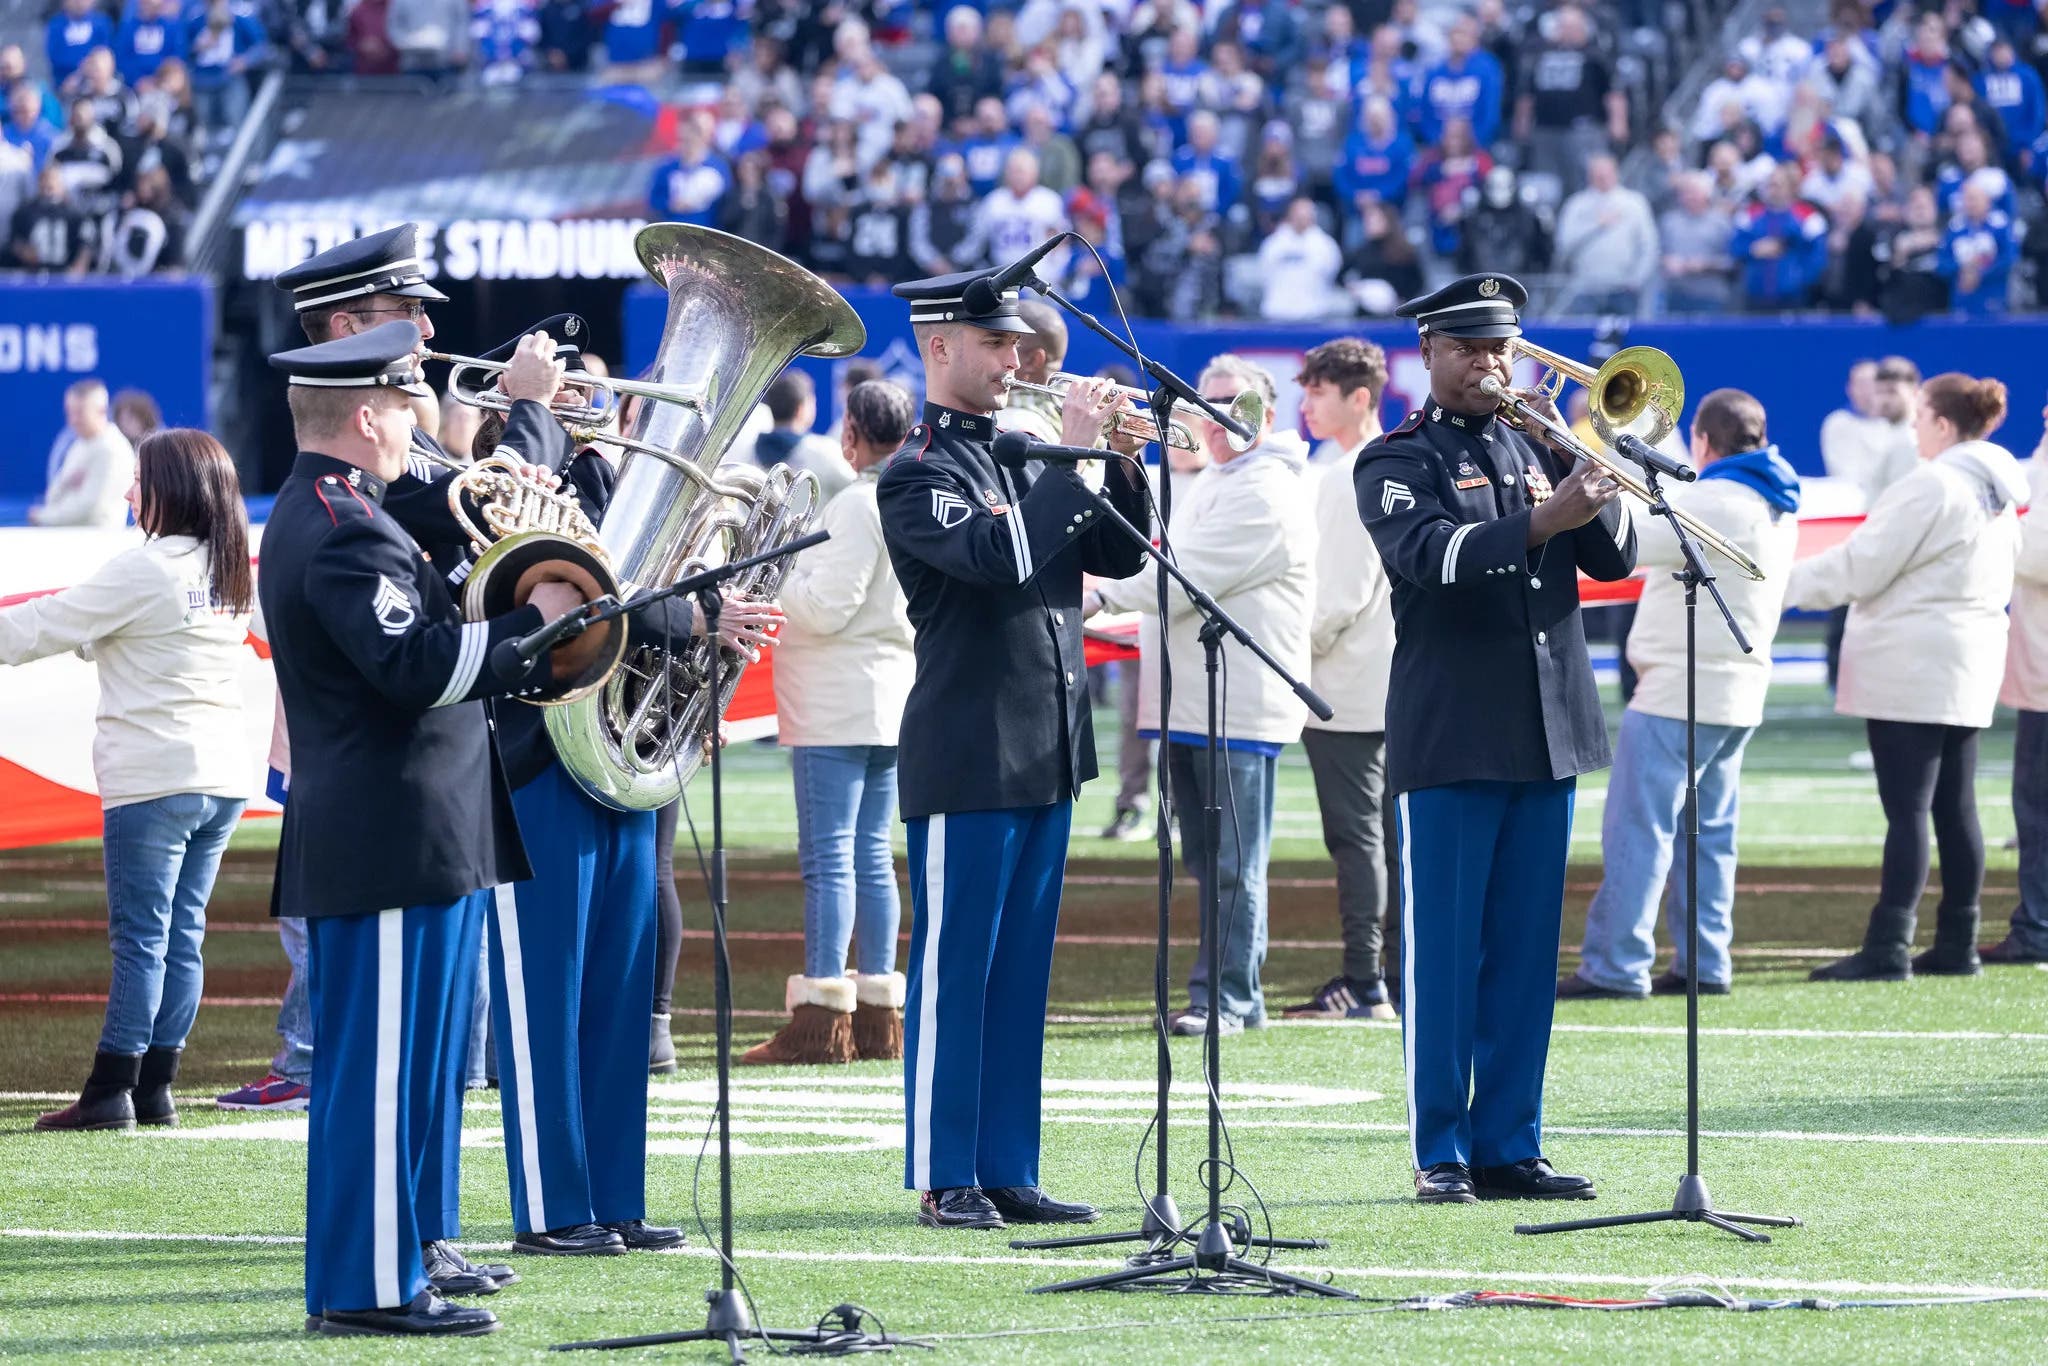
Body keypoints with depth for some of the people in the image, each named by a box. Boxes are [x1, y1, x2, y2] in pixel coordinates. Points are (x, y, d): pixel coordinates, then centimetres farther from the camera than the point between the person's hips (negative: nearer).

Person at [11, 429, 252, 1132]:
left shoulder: (145, 569, -13)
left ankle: (110, 1092, -4)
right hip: (224, 777, 8)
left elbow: (47, 625, -9)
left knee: (141, 941, -5)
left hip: (154, 780, -8)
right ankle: (155, 1087, 10)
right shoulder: (231, 572, 11)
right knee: (182, 937, 9)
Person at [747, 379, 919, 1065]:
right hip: (891, 698, 9)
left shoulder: (857, 506, -16)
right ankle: (877, 1014, 12)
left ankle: (822, 1018, -11)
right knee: (869, 856, 12)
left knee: (829, 858, -9)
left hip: (836, 707, -9)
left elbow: (826, 607, -20)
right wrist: (792, 573, 15)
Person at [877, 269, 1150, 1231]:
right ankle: (944, 1179, 0)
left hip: (1045, 752, 8)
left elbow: (1118, 555, 13)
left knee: (1021, 971, 9)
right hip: (968, 752, -8)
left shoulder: (1023, 457, 15)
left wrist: (1123, 465, -3)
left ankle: (1007, 1172, 12)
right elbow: (1000, 556, -24)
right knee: (954, 967, -4)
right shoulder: (918, 474, -8)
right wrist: (1073, 456, -20)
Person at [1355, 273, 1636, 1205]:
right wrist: (1542, 522, -31)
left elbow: (1613, 557, 8)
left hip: (1548, 734, 5)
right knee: (1443, 949, -4)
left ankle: (1509, 1145, 10)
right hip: (1452, 737, -5)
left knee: (1525, 953, 6)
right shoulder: (1398, 462, 0)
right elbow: (1431, 553, -20)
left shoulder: (1538, 449, 16)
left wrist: (1584, 472, -7)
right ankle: (1439, 1153, 0)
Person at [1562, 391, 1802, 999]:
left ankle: (1616, 965, -9)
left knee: (1637, 829, -8)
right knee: (1706, 833, 11)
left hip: (1679, 695, -9)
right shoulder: (1776, 505, 13)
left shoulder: (1716, 503, -17)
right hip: (1736, 695, 10)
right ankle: (1705, 964, 11)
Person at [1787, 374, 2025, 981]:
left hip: (1912, 669, -9)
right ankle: (1956, 944, 14)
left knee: (1907, 809, -11)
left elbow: (1860, 566, -15)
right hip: (1968, 668, 9)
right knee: (1954, 809, 11)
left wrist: (1784, 582, -5)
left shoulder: (1930, 487, -16)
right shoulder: (1997, 493, 12)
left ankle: (1888, 948, -13)